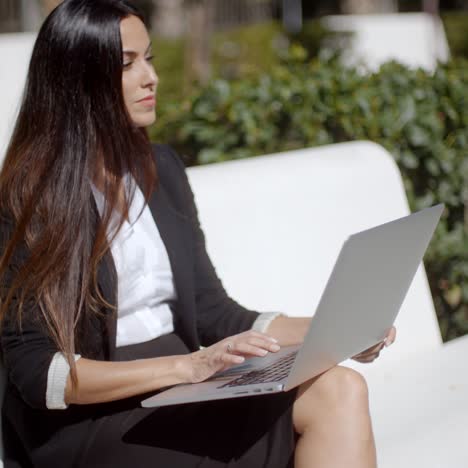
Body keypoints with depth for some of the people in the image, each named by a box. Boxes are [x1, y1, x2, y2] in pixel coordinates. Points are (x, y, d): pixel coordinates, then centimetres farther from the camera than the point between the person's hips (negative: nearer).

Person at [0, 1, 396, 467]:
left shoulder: (161, 168, 12)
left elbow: (212, 312, 14)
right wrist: (185, 366, -24)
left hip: (178, 395, 7)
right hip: (89, 417, -6)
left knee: (340, 390, -23)